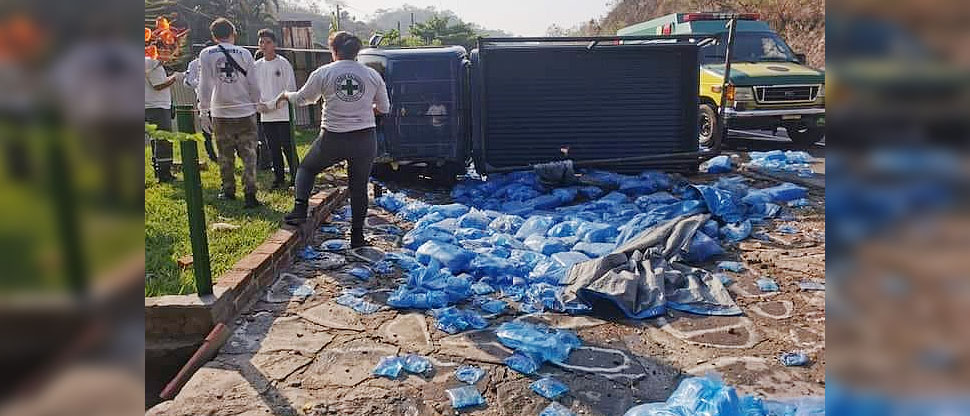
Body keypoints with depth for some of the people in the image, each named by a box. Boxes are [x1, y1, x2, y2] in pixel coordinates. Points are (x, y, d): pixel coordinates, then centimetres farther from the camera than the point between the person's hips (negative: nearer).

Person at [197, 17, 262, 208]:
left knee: (225, 156, 13)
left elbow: (204, 85, -3)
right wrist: (255, 105, 16)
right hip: (246, 112, 0)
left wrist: (203, 111, 3)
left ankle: (228, 190, 22)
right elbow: (253, 85, 1)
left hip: (220, 114, 0)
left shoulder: (206, 54, -2)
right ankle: (250, 193, -7)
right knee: (249, 154, 2)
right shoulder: (244, 53, -1)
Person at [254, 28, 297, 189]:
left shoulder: (283, 63, -4)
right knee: (273, 149, 11)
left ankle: (296, 177, 3)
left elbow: (291, 88, -7)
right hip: (265, 116, 5)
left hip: (283, 114, -5)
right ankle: (279, 178, 19)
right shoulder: (257, 66, 10)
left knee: (287, 147, -5)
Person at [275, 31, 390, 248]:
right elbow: (385, 108, 10)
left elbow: (301, 99, 10)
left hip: (333, 138, -1)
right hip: (365, 139, 1)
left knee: (306, 168, 24)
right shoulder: (372, 75, 2)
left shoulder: (323, 73, -3)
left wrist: (285, 95, 32)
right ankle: (357, 235, 17)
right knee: (359, 187, 13)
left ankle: (300, 209, 10)